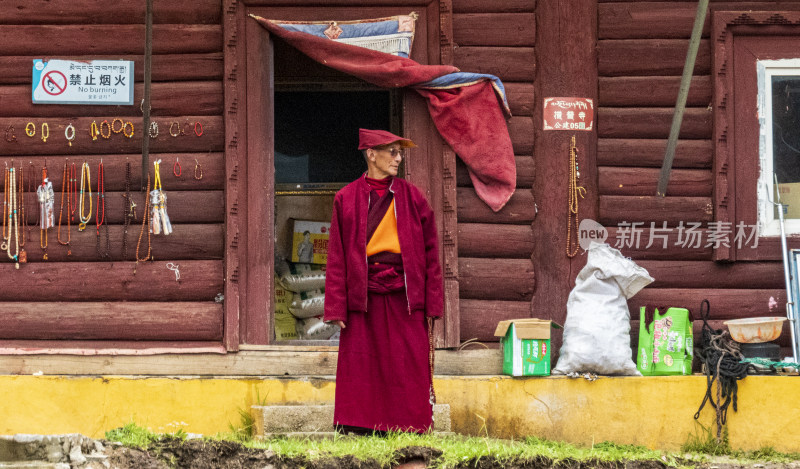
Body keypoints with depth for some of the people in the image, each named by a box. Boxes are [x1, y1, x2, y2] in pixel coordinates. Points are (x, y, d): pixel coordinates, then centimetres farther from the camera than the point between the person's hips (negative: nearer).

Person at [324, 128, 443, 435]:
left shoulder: (412, 198, 8)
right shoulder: (346, 199, 6)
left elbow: (430, 252, 8)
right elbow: (337, 257, 3)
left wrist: (432, 304, 1)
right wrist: (336, 307, -4)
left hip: (404, 297, 1)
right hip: (363, 297, -1)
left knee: (409, 371, -2)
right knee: (361, 373, -2)